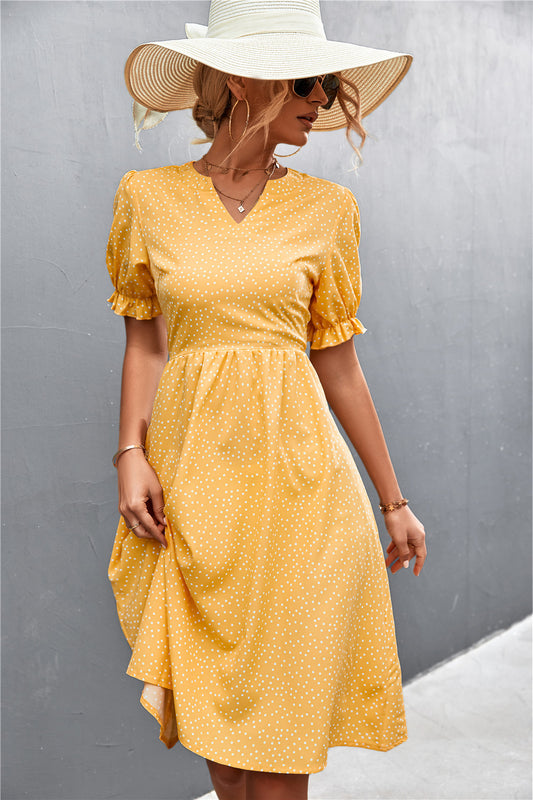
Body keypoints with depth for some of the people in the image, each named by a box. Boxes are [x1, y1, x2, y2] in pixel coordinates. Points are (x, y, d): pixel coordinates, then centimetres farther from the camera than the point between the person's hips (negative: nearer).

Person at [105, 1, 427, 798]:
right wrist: (132, 453, -8)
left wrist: (395, 501, 7)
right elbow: (146, 340, 7)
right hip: (190, 473, 1)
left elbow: (338, 363, 5)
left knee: (281, 714, 5)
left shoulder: (326, 207, 3)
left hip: (296, 471, 0)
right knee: (211, 711, 12)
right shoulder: (148, 196, 3)